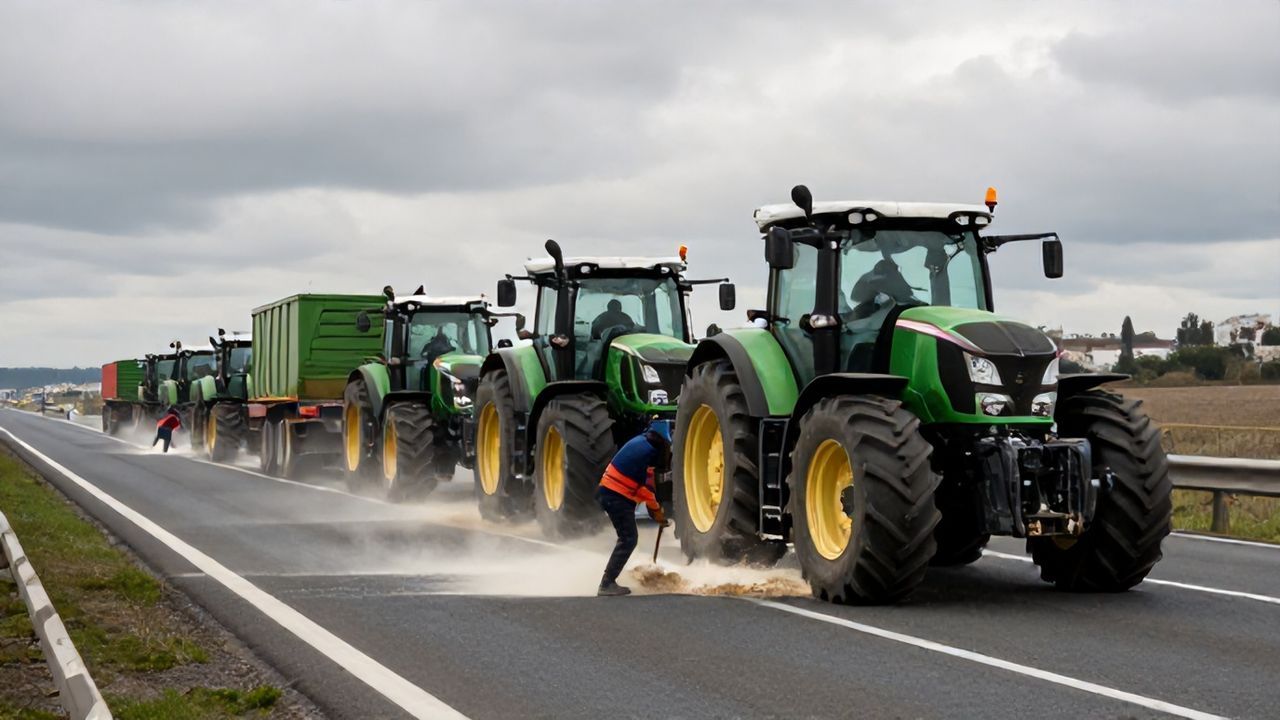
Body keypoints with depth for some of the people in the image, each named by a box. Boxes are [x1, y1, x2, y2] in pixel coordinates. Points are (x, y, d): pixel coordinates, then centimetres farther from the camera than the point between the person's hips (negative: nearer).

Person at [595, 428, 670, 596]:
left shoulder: (641, 442, 10)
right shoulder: (649, 452, -19)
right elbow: (646, 487, -16)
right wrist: (656, 510, -2)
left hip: (607, 492, 10)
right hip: (617, 497, -10)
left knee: (628, 538, 17)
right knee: (628, 539, -8)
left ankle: (608, 582, 19)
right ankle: (606, 584, -11)